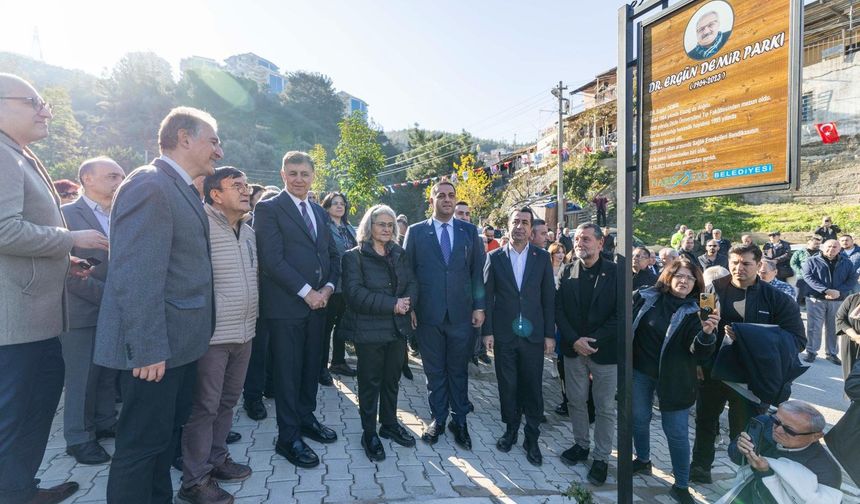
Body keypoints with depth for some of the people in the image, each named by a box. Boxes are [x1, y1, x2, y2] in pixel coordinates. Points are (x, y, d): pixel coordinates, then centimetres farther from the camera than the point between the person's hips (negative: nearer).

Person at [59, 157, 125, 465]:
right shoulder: (67, 214, -7)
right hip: (83, 312, -5)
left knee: (109, 374, 14)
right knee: (81, 377, 5)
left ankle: (105, 423, 29)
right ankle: (79, 437, 18)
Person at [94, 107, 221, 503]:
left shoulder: (182, 189, 13)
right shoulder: (148, 185, -17)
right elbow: (136, 276, -24)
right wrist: (148, 348, -23)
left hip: (178, 341, 10)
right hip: (154, 347, -10)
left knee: (167, 432, 21)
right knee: (143, 442, 5)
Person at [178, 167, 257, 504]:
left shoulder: (248, 232, 11)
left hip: (244, 332, 7)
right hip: (212, 334, -7)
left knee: (227, 402, 18)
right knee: (204, 407, 4)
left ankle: (216, 459, 34)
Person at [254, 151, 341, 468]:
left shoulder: (320, 212, 15)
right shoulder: (268, 209, -6)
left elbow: (333, 254, 16)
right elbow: (273, 259, -15)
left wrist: (328, 287, -1)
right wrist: (306, 292, -15)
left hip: (318, 303, 6)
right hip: (285, 305, -6)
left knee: (312, 366, 16)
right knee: (288, 370, 3)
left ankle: (306, 418, 34)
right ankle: (288, 438, 16)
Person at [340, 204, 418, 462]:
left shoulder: (400, 254, 11)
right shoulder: (354, 256, -6)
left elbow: (412, 283, 5)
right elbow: (355, 293, -18)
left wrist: (407, 301, -17)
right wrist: (392, 304, -22)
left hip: (398, 327, 5)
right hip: (369, 330, -5)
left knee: (392, 379, 16)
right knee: (370, 382, 7)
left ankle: (390, 424, 34)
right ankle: (369, 433, 22)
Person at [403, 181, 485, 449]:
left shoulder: (470, 231, 5)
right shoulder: (416, 231, 2)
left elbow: (478, 271, 5)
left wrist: (479, 306, 0)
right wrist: (409, 307, -2)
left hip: (461, 313, 1)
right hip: (428, 314, 0)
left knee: (458, 369, 11)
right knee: (434, 370, 11)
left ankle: (459, 420, 25)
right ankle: (438, 418, 27)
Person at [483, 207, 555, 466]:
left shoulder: (542, 257, 2)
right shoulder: (495, 257, 1)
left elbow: (549, 297, 3)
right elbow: (487, 296, 1)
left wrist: (550, 334, 0)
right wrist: (487, 331, -3)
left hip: (533, 334, 0)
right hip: (504, 334, 0)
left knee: (533, 387, 6)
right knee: (507, 385, 11)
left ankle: (532, 438, 21)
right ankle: (511, 429, 30)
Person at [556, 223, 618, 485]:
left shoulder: (615, 272, -7)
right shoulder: (567, 271, 2)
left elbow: (621, 314, -10)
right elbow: (558, 309, 0)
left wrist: (594, 341, -15)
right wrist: (574, 340, -12)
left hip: (605, 351, -3)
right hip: (573, 349, 3)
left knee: (605, 407, 8)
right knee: (576, 400, 14)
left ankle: (601, 457, 23)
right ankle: (581, 445, 33)